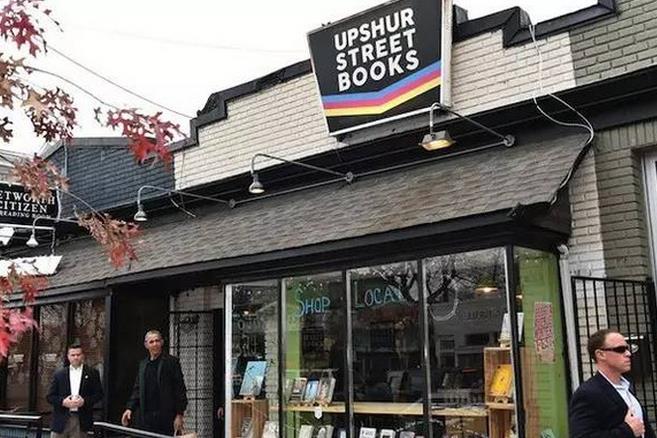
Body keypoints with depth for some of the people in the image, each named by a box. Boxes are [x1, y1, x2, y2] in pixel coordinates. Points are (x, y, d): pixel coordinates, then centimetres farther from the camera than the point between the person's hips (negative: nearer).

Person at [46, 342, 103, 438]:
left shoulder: (92, 373, 6)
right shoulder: (59, 374, 9)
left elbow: (99, 394, 3)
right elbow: (49, 396, 7)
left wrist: (84, 401, -13)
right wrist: (63, 401, -11)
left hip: (81, 421, -1)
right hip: (61, 419, 1)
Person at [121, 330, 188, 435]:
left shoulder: (172, 362, -2)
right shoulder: (143, 364, 15)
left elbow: (180, 390, -5)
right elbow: (137, 389, 17)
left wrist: (179, 415, -11)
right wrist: (130, 408, 3)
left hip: (165, 418, -5)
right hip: (146, 418, 5)